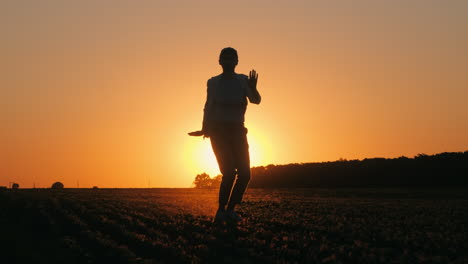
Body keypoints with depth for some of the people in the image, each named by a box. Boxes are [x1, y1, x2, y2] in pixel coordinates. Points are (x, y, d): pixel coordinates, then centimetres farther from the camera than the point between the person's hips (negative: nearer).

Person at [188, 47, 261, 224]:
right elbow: (208, 108, 7)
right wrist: (205, 129, -4)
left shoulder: (243, 81, 4)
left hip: (237, 131, 3)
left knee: (244, 173, -5)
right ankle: (221, 212, -3)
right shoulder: (213, 83, 4)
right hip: (218, 131, -3)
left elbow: (256, 100, -9)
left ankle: (230, 210, 9)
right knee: (229, 172, -16)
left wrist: (253, 89, -30)